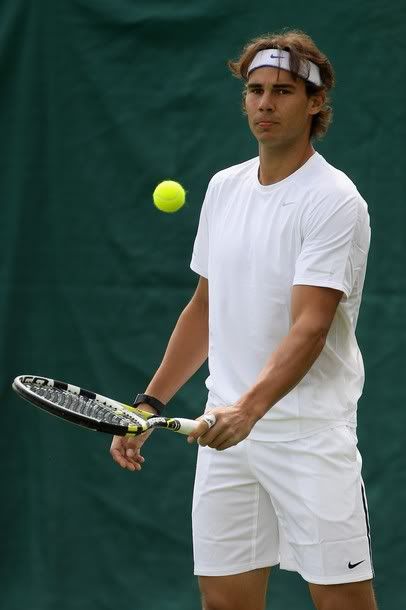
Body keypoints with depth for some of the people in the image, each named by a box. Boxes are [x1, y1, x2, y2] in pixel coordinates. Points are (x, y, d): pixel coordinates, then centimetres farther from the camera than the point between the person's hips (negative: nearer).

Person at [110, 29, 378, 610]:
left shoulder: (333, 201, -11)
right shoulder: (224, 187, 11)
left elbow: (309, 328, -21)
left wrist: (250, 408, -35)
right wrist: (151, 403, 16)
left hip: (309, 430, -6)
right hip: (225, 428, 6)